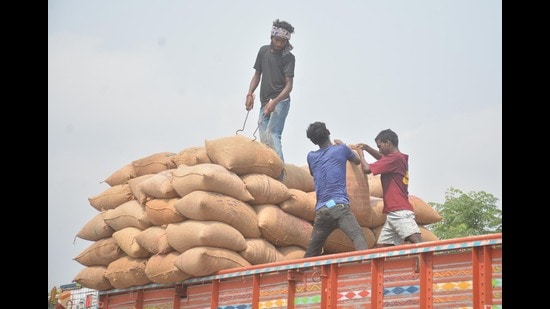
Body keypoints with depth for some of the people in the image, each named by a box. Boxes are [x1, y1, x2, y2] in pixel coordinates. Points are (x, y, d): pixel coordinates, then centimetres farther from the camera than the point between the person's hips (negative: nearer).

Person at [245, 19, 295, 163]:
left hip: (280, 101, -6)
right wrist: (250, 94, 1)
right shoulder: (264, 51, 8)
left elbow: (289, 85, -14)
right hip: (265, 102, 6)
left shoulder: (288, 58, -8)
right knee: (263, 137, 1)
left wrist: (274, 102, -27)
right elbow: (257, 74, 16)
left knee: (272, 134, -20)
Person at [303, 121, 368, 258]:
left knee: (311, 252, 14)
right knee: (357, 236, -21)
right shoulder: (341, 149, 8)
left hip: (321, 211, 4)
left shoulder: (311, 157, 17)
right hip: (339, 205, -4)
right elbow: (357, 161, 28)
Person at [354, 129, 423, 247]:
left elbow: (367, 169, -10)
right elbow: (382, 158, 43)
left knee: (417, 241, -23)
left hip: (400, 212, -10)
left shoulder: (395, 158, -9)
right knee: (380, 247, 4)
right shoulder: (399, 158, 21)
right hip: (391, 214, 10)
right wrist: (366, 147, 30)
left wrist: (361, 153, 8)